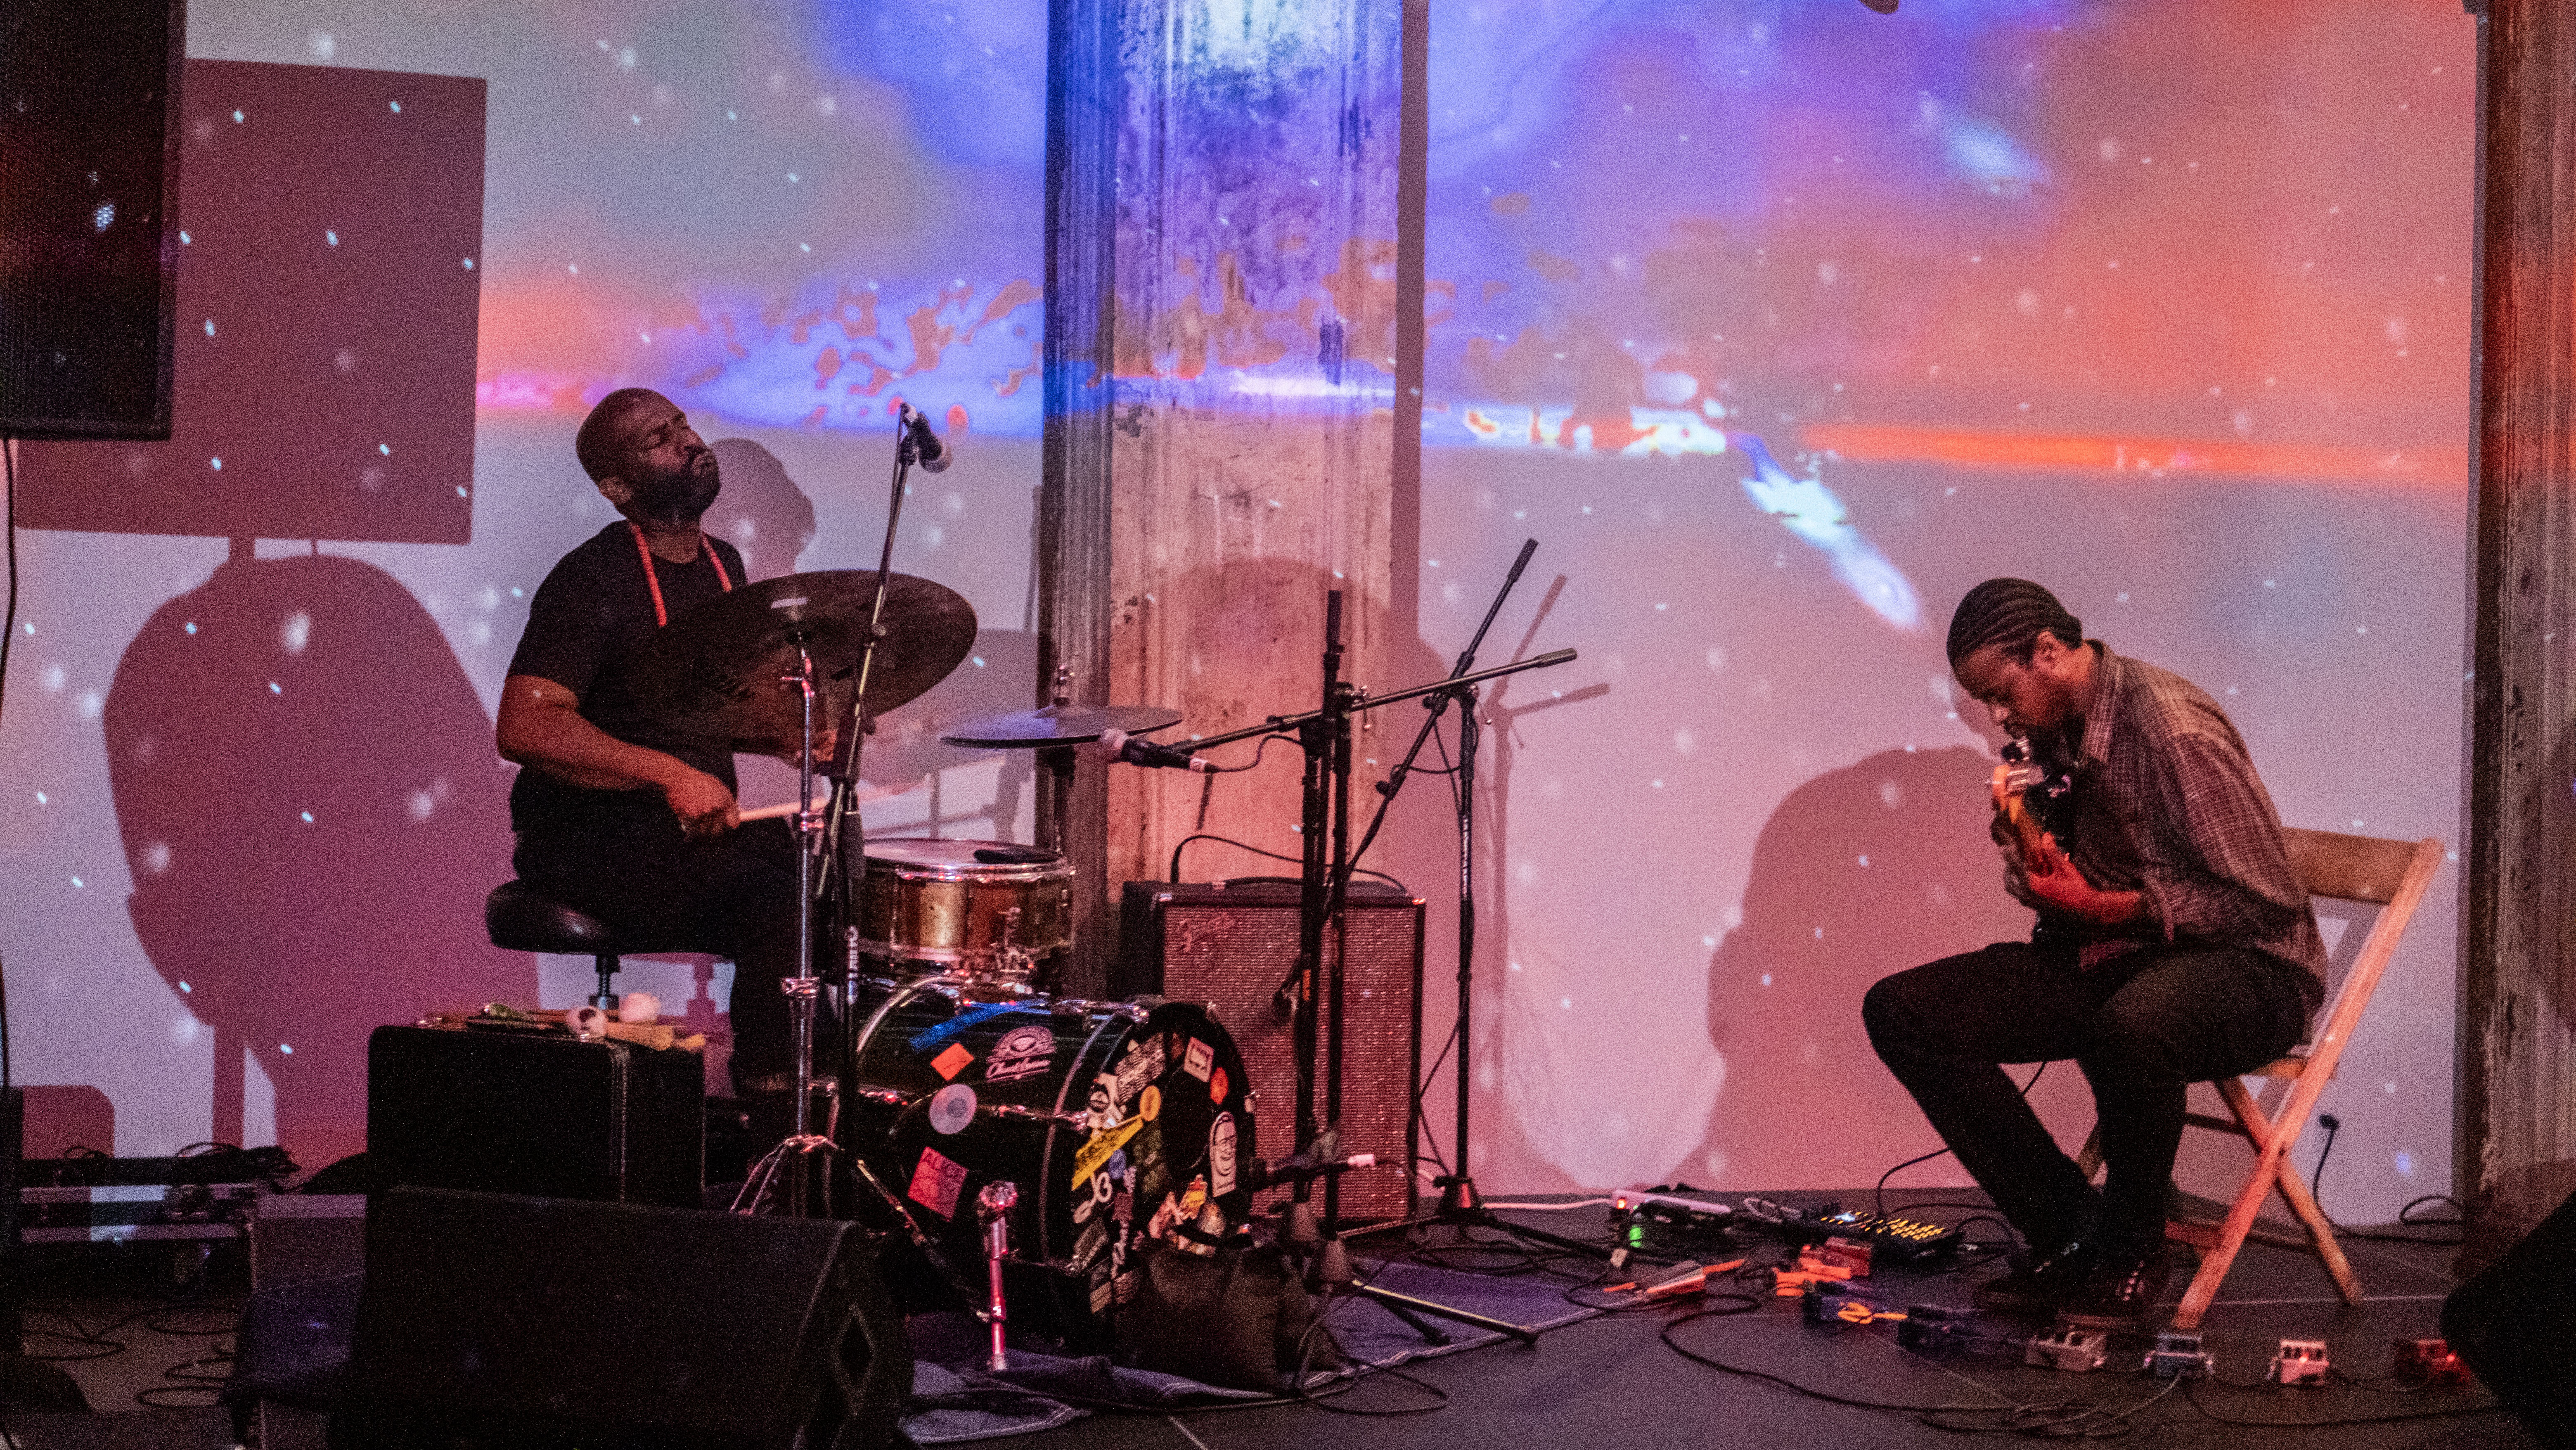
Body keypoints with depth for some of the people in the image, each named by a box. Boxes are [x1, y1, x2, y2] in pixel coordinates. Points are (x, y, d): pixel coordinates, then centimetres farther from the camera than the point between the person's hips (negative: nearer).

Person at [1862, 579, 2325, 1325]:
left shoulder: (2172, 728, -19)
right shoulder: (2052, 732, 7)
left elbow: (2266, 903, -20)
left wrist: (2103, 908, -19)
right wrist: (2034, 865, -6)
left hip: (2245, 966, -8)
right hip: (2111, 958, 8)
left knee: (2127, 1027, -43)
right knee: (1900, 1011, -7)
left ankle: (2133, 1249, -14)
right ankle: (2069, 1231, -4)